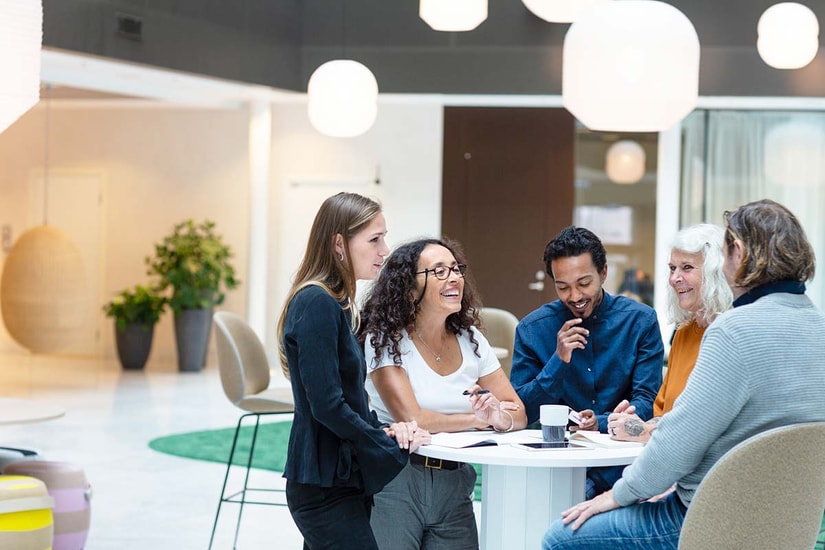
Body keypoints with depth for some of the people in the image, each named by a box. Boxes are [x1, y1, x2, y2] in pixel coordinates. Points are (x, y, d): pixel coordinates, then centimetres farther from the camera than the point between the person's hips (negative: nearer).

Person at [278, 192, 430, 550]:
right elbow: (327, 405, -20)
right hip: (325, 487, -9)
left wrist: (383, 428, 0)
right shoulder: (317, 303, -15)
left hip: (342, 478, 9)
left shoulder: (336, 303, 14)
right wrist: (394, 447, -12)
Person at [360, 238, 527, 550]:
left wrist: (498, 415, -20)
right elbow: (410, 419, -20)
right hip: (395, 484, -4)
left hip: (454, 487, 5)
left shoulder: (470, 339, 6)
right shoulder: (385, 340, -9)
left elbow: (518, 415, 3)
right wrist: (478, 419, -11)